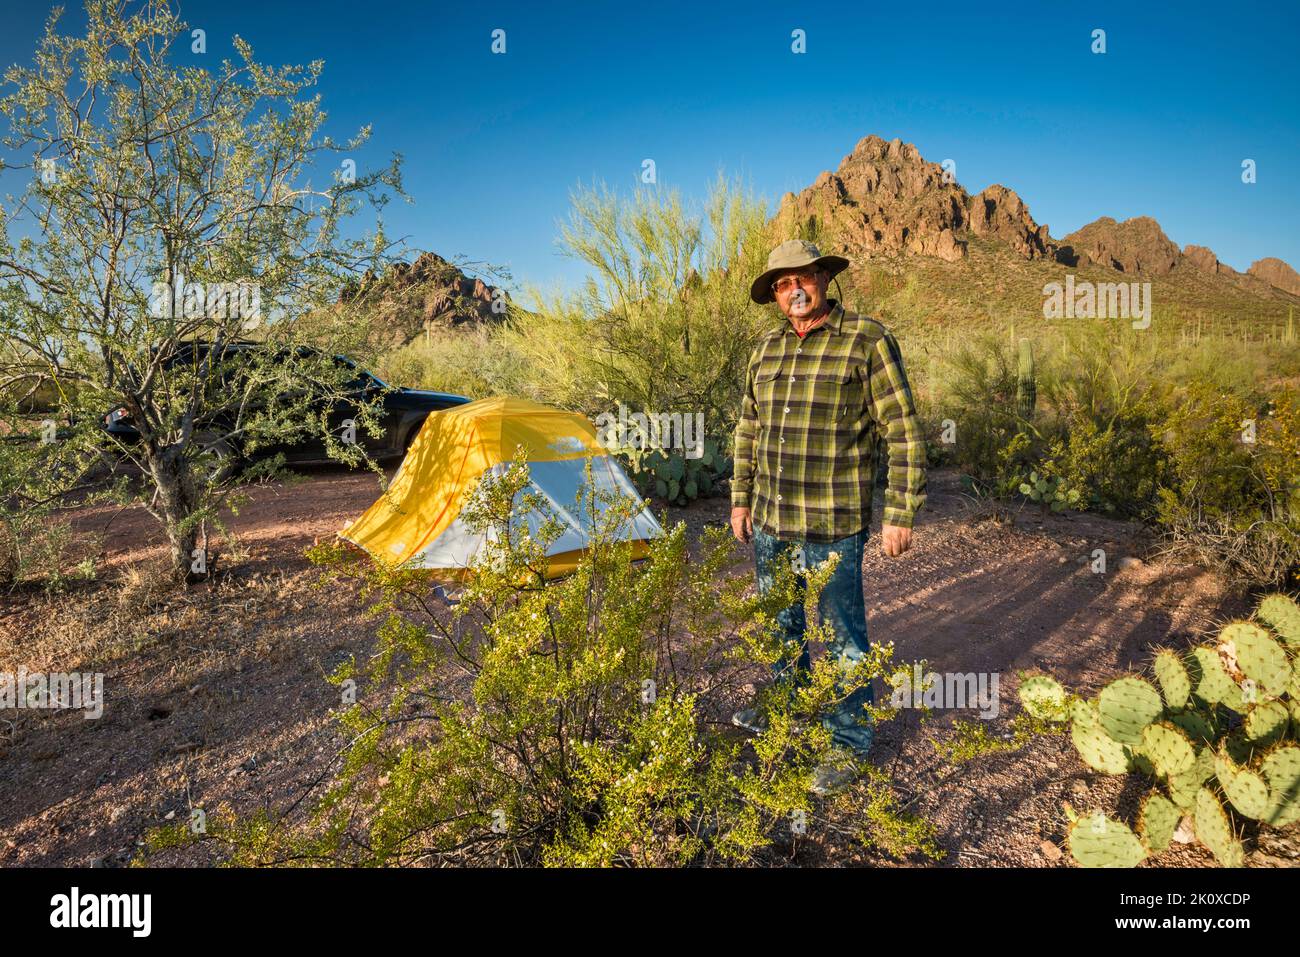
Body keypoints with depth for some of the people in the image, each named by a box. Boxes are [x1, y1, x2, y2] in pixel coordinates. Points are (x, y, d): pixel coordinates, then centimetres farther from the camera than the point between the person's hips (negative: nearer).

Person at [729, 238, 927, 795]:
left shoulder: (867, 341, -10)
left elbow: (903, 433, -10)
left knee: (843, 638, 5)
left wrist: (900, 514, -12)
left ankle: (849, 744, 23)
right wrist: (741, 497, 16)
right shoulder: (767, 349, 8)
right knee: (780, 624, 22)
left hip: (831, 528, -6)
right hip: (769, 523, 6)